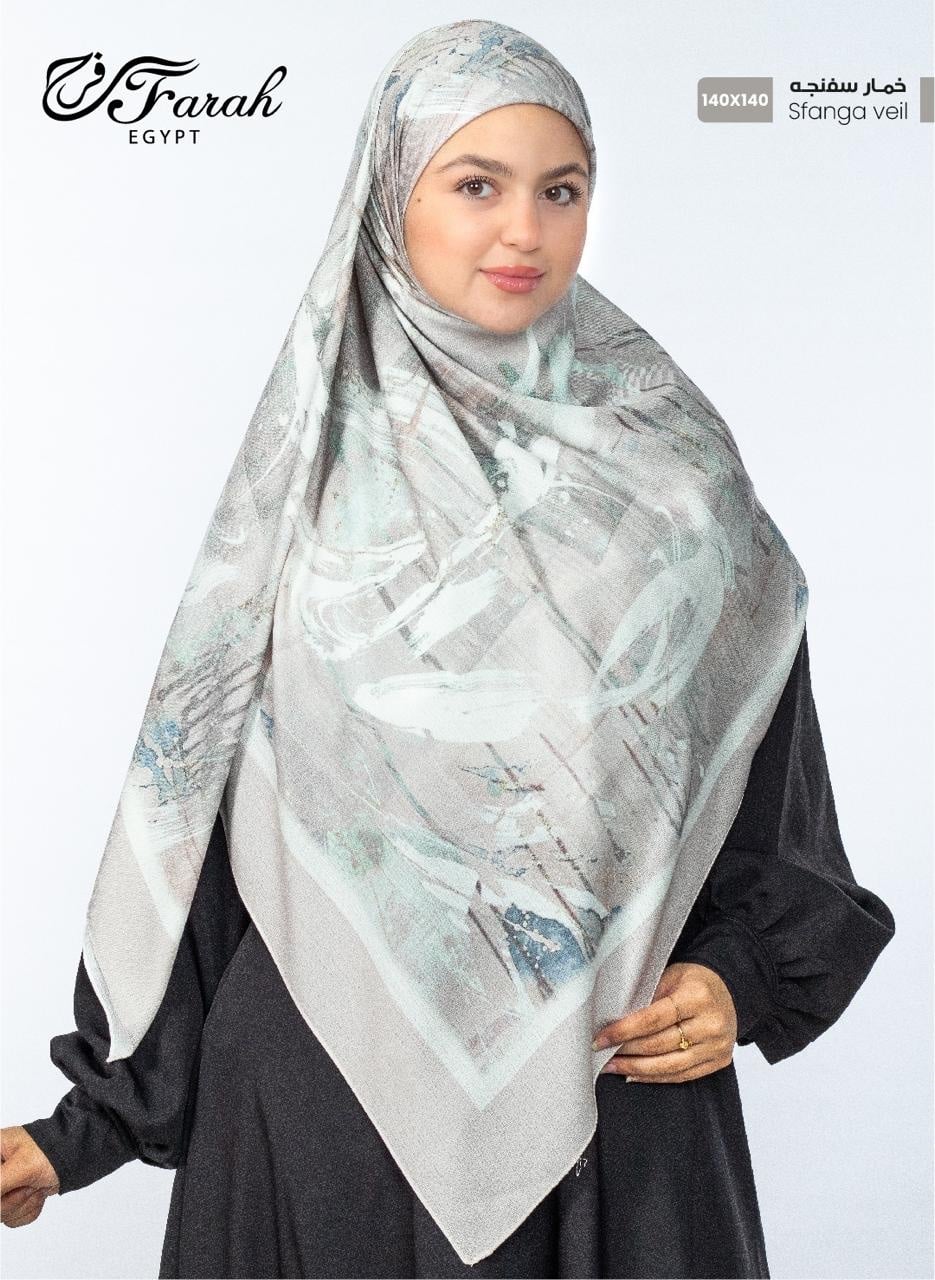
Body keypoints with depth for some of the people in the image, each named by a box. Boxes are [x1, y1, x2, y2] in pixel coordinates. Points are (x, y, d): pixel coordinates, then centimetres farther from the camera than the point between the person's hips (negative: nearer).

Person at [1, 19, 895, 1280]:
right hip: (334, 1072, 0)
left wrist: (746, 973, -8)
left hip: (620, 1070, 1)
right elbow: (199, 786, 0)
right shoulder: (313, 465, -2)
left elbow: (764, 753, 7)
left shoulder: (675, 464, -1)